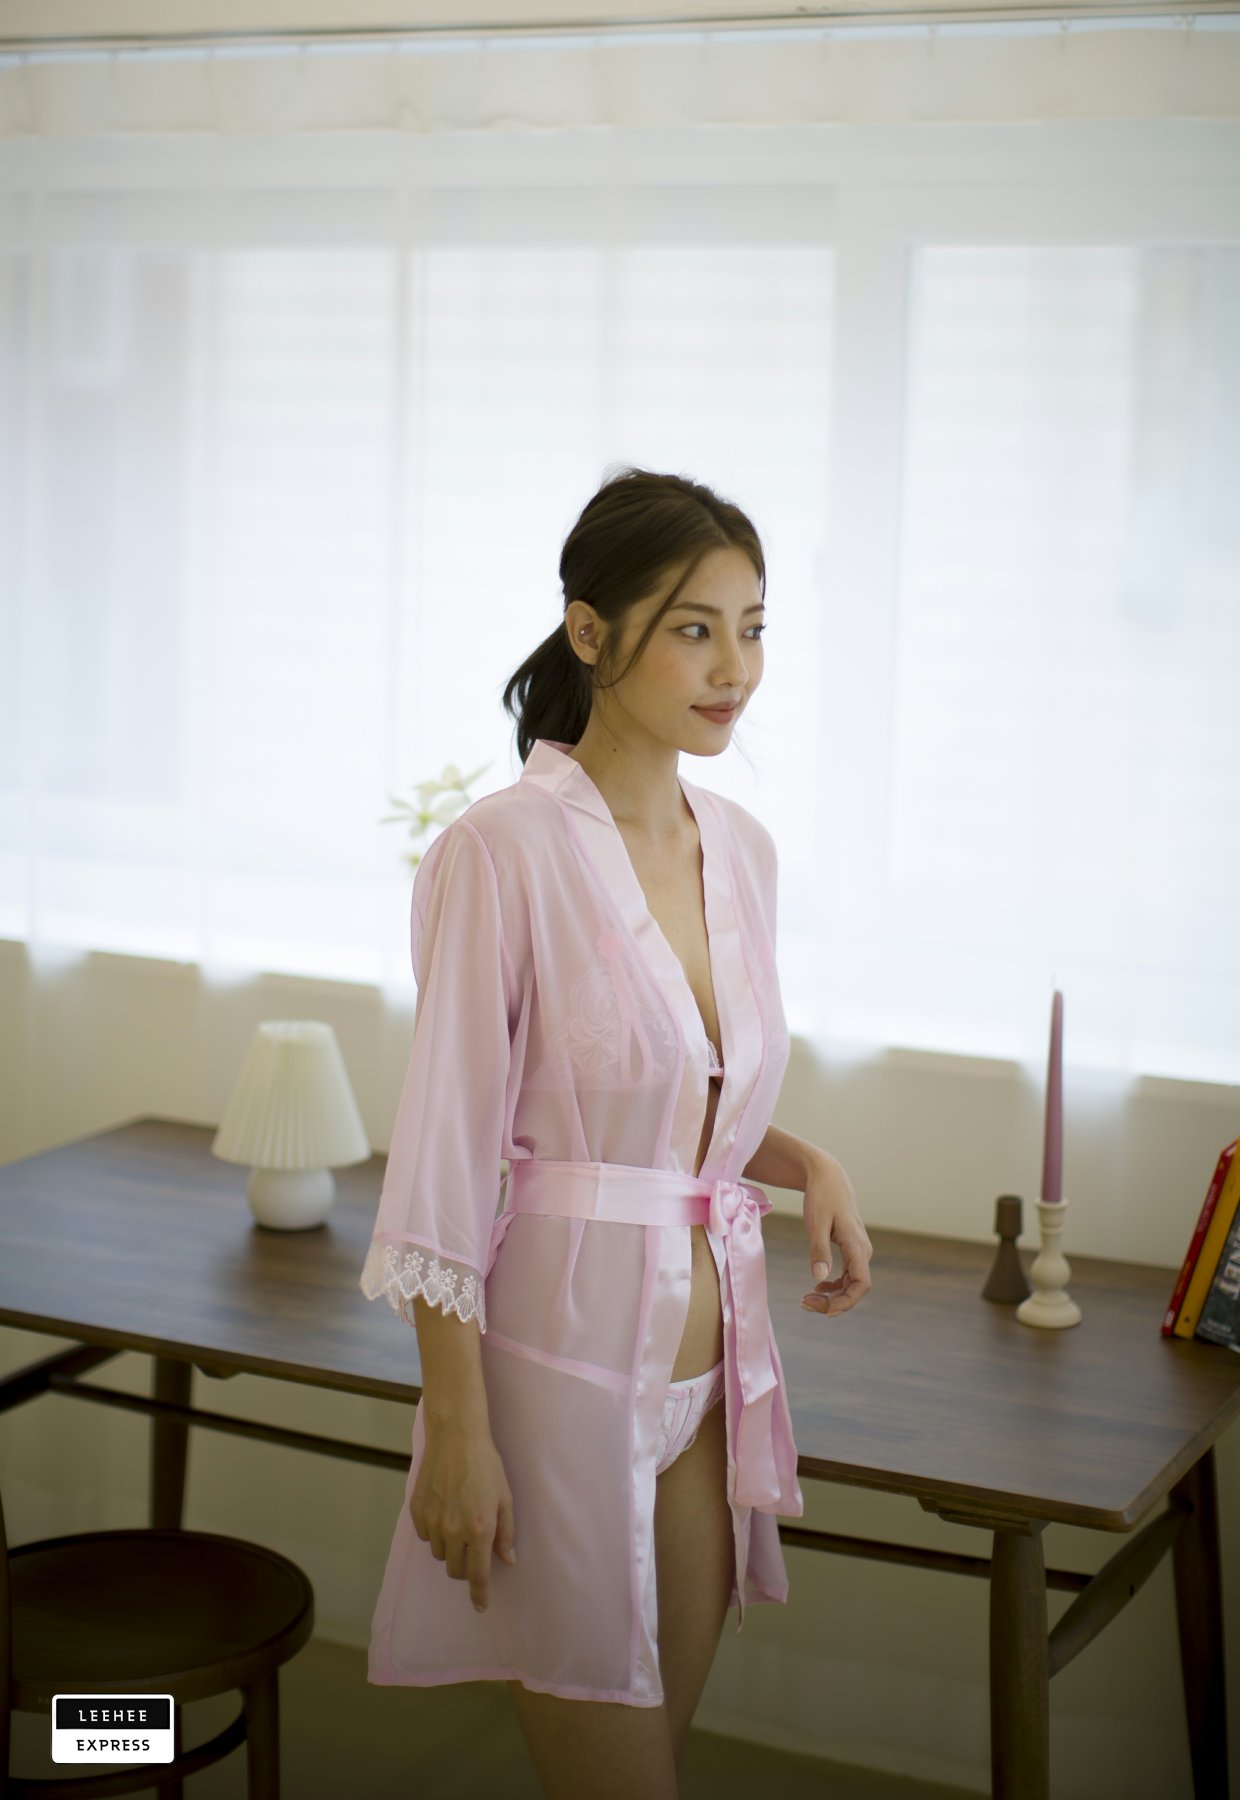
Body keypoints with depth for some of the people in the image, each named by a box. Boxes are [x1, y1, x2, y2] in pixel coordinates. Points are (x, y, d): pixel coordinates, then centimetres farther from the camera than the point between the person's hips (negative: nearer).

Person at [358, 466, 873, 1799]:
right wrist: (456, 1426, -15)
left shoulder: (741, 847, 6)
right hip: (563, 1343, -6)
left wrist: (808, 1163, -2)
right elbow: (444, 1160, -14)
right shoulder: (504, 850, -15)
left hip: (712, 1352, 7)